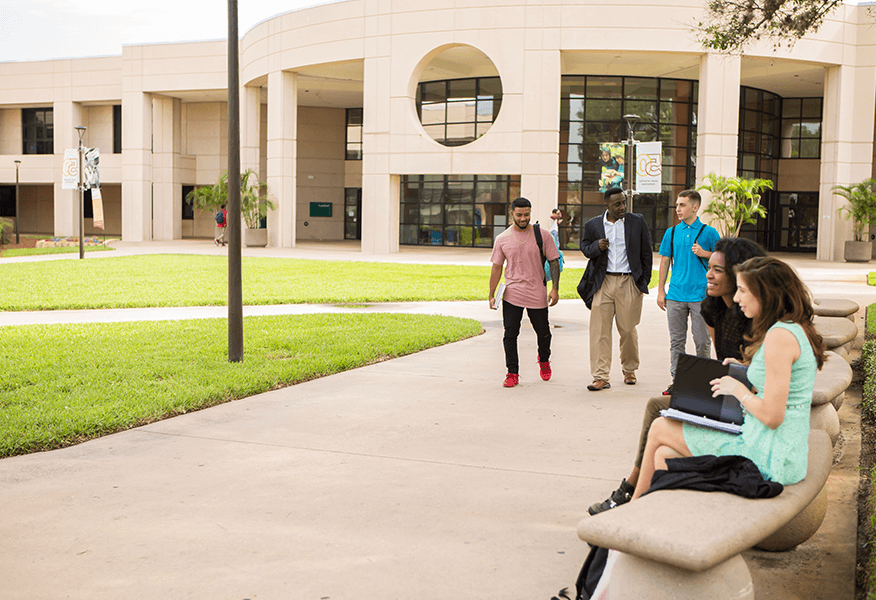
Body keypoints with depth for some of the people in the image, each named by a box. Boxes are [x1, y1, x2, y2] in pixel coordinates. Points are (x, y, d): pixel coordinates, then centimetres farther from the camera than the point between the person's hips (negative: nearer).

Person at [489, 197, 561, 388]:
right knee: (510, 335, -4)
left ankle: (544, 361, 40)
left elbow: (554, 262, 2)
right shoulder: (502, 239, 2)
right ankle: (512, 373, 7)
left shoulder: (543, 235, -1)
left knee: (543, 333, 11)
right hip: (511, 294, 0)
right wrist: (491, 295, 3)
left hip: (537, 294, 0)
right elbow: (496, 268, 6)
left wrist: (555, 288, -7)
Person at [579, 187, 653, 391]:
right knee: (599, 330, -5)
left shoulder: (637, 222, 4)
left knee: (628, 329, 5)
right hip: (603, 282, 1)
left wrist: (644, 281, 5)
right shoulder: (593, 225, 5)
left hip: (629, 282, -1)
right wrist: (596, 247, -8)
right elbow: (585, 248, 15)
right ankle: (601, 377, -1)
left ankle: (629, 370, 28)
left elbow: (646, 254, 9)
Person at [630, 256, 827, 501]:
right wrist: (745, 373, 13)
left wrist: (737, 388, -6)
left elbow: (772, 416, -23)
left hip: (770, 457, -9)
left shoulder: (780, 335, -20)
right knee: (664, 456, 10)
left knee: (659, 428, 6)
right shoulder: (798, 330, 11)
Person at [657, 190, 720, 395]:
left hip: (700, 294, -3)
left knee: (702, 341, 0)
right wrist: (660, 290, 9)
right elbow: (665, 261, 13)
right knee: (676, 340, 7)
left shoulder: (708, 232, 2)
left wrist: (704, 253, -12)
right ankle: (676, 380, 14)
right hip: (676, 294, 3)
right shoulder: (671, 232, 10)